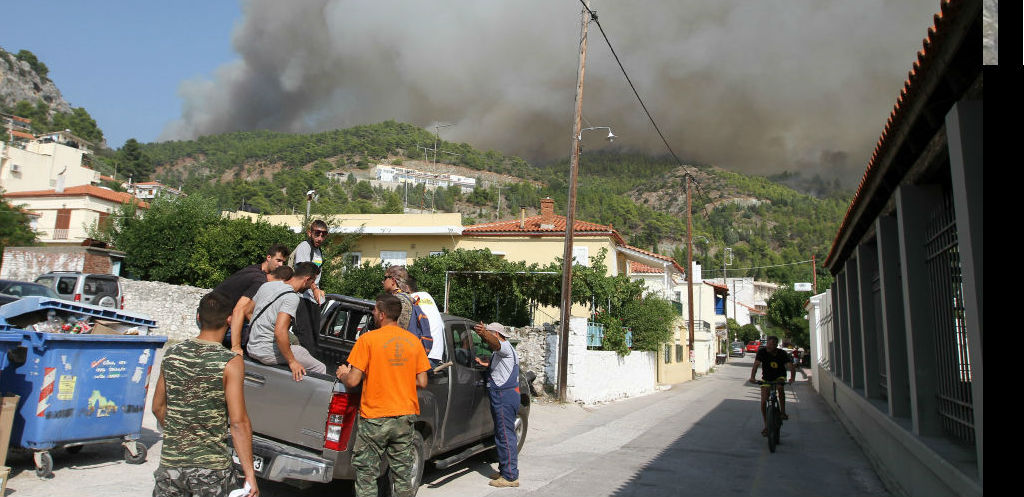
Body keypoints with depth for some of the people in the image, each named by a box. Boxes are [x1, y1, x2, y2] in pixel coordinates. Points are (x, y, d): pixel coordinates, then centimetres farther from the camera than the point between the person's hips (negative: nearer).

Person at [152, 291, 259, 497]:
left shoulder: (171, 354, 0)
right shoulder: (231, 362, -14)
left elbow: (158, 407, 11)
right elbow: (238, 422, -16)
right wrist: (250, 474, -12)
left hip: (170, 464, 4)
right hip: (213, 468, -4)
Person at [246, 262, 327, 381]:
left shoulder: (267, 285, 9)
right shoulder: (292, 297, -18)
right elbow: (279, 332, -28)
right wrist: (292, 362, -20)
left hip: (251, 349, 9)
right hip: (267, 353, -9)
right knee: (320, 369, -4)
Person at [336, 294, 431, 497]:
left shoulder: (368, 339, -9)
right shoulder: (414, 341, 4)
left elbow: (353, 381, -12)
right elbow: (421, 382, 6)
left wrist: (342, 374, 10)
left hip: (375, 417, -4)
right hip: (405, 416, 4)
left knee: (367, 475, 7)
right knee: (403, 475, 12)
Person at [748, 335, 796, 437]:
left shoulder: (782, 354, -19)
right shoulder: (762, 351, -18)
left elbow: (791, 367, -28)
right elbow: (756, 365, -28)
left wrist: (792, 378, -48)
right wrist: (752, 377, -45)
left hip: (779, 378, -1)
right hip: (766, 379, 1)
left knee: (780, 388, -35)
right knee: (763, 402, -6)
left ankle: (783, 412, -20)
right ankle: (766, 425, 10)